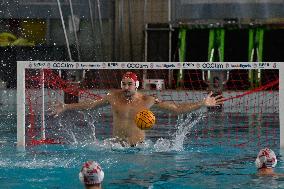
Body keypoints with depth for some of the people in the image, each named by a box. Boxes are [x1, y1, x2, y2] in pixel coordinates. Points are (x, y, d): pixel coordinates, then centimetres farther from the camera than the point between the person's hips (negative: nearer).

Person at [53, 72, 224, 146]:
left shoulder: (147, 100, -3)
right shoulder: (114, 97, 2)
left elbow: (177, 109, 2)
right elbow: (91, 104, 18)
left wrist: (203, 104, -5)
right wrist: (66, 107, 20)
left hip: (138, 146, -1)